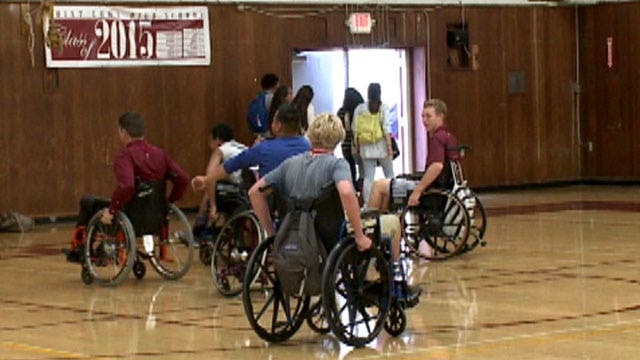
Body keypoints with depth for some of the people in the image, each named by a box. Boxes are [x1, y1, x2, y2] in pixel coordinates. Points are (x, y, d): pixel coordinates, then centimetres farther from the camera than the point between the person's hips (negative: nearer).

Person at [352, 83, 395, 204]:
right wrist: (389, 146, -7)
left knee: (368, 177, 4)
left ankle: (367, 203, 0)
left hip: (366, 148, 2)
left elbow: (355, 130, 3)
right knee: (389, 175, 10)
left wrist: (357, 146, 11)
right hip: (381, 147, -2)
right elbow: (386, 129, -10)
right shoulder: (383, 108, -6)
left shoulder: (359, 109, 2)